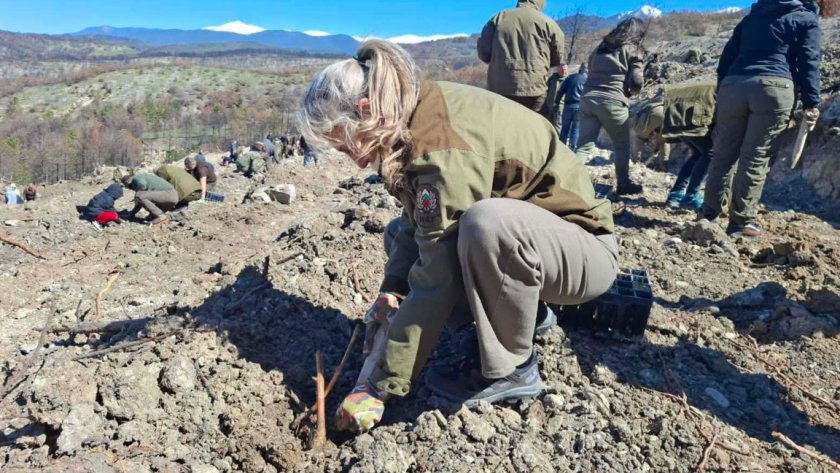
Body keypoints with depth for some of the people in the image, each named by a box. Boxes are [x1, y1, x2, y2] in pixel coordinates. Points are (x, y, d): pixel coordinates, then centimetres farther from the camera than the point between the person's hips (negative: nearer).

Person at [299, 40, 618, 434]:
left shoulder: (445, 149, -31)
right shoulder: (416, 118, -4)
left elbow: (435, 282, -29)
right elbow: (413, 223, 2)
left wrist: (380, 387, -21)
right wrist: (390, 293, -12)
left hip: (582, 247, -8)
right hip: (512, 238, 8)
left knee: (487, 223, -38)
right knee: (400, 232, 8)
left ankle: (508, 369, -11)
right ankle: (520, 308, 9)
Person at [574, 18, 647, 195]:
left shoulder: (601, 46, 20)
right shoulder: (633, 50, 3)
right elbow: (636, 82, -1)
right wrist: (629, 91, 17)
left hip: (588, 97, 5)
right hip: (612, 101, -4)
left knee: (584, 145, 3)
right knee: (622, 145, 12)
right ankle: (623, 184, 17)